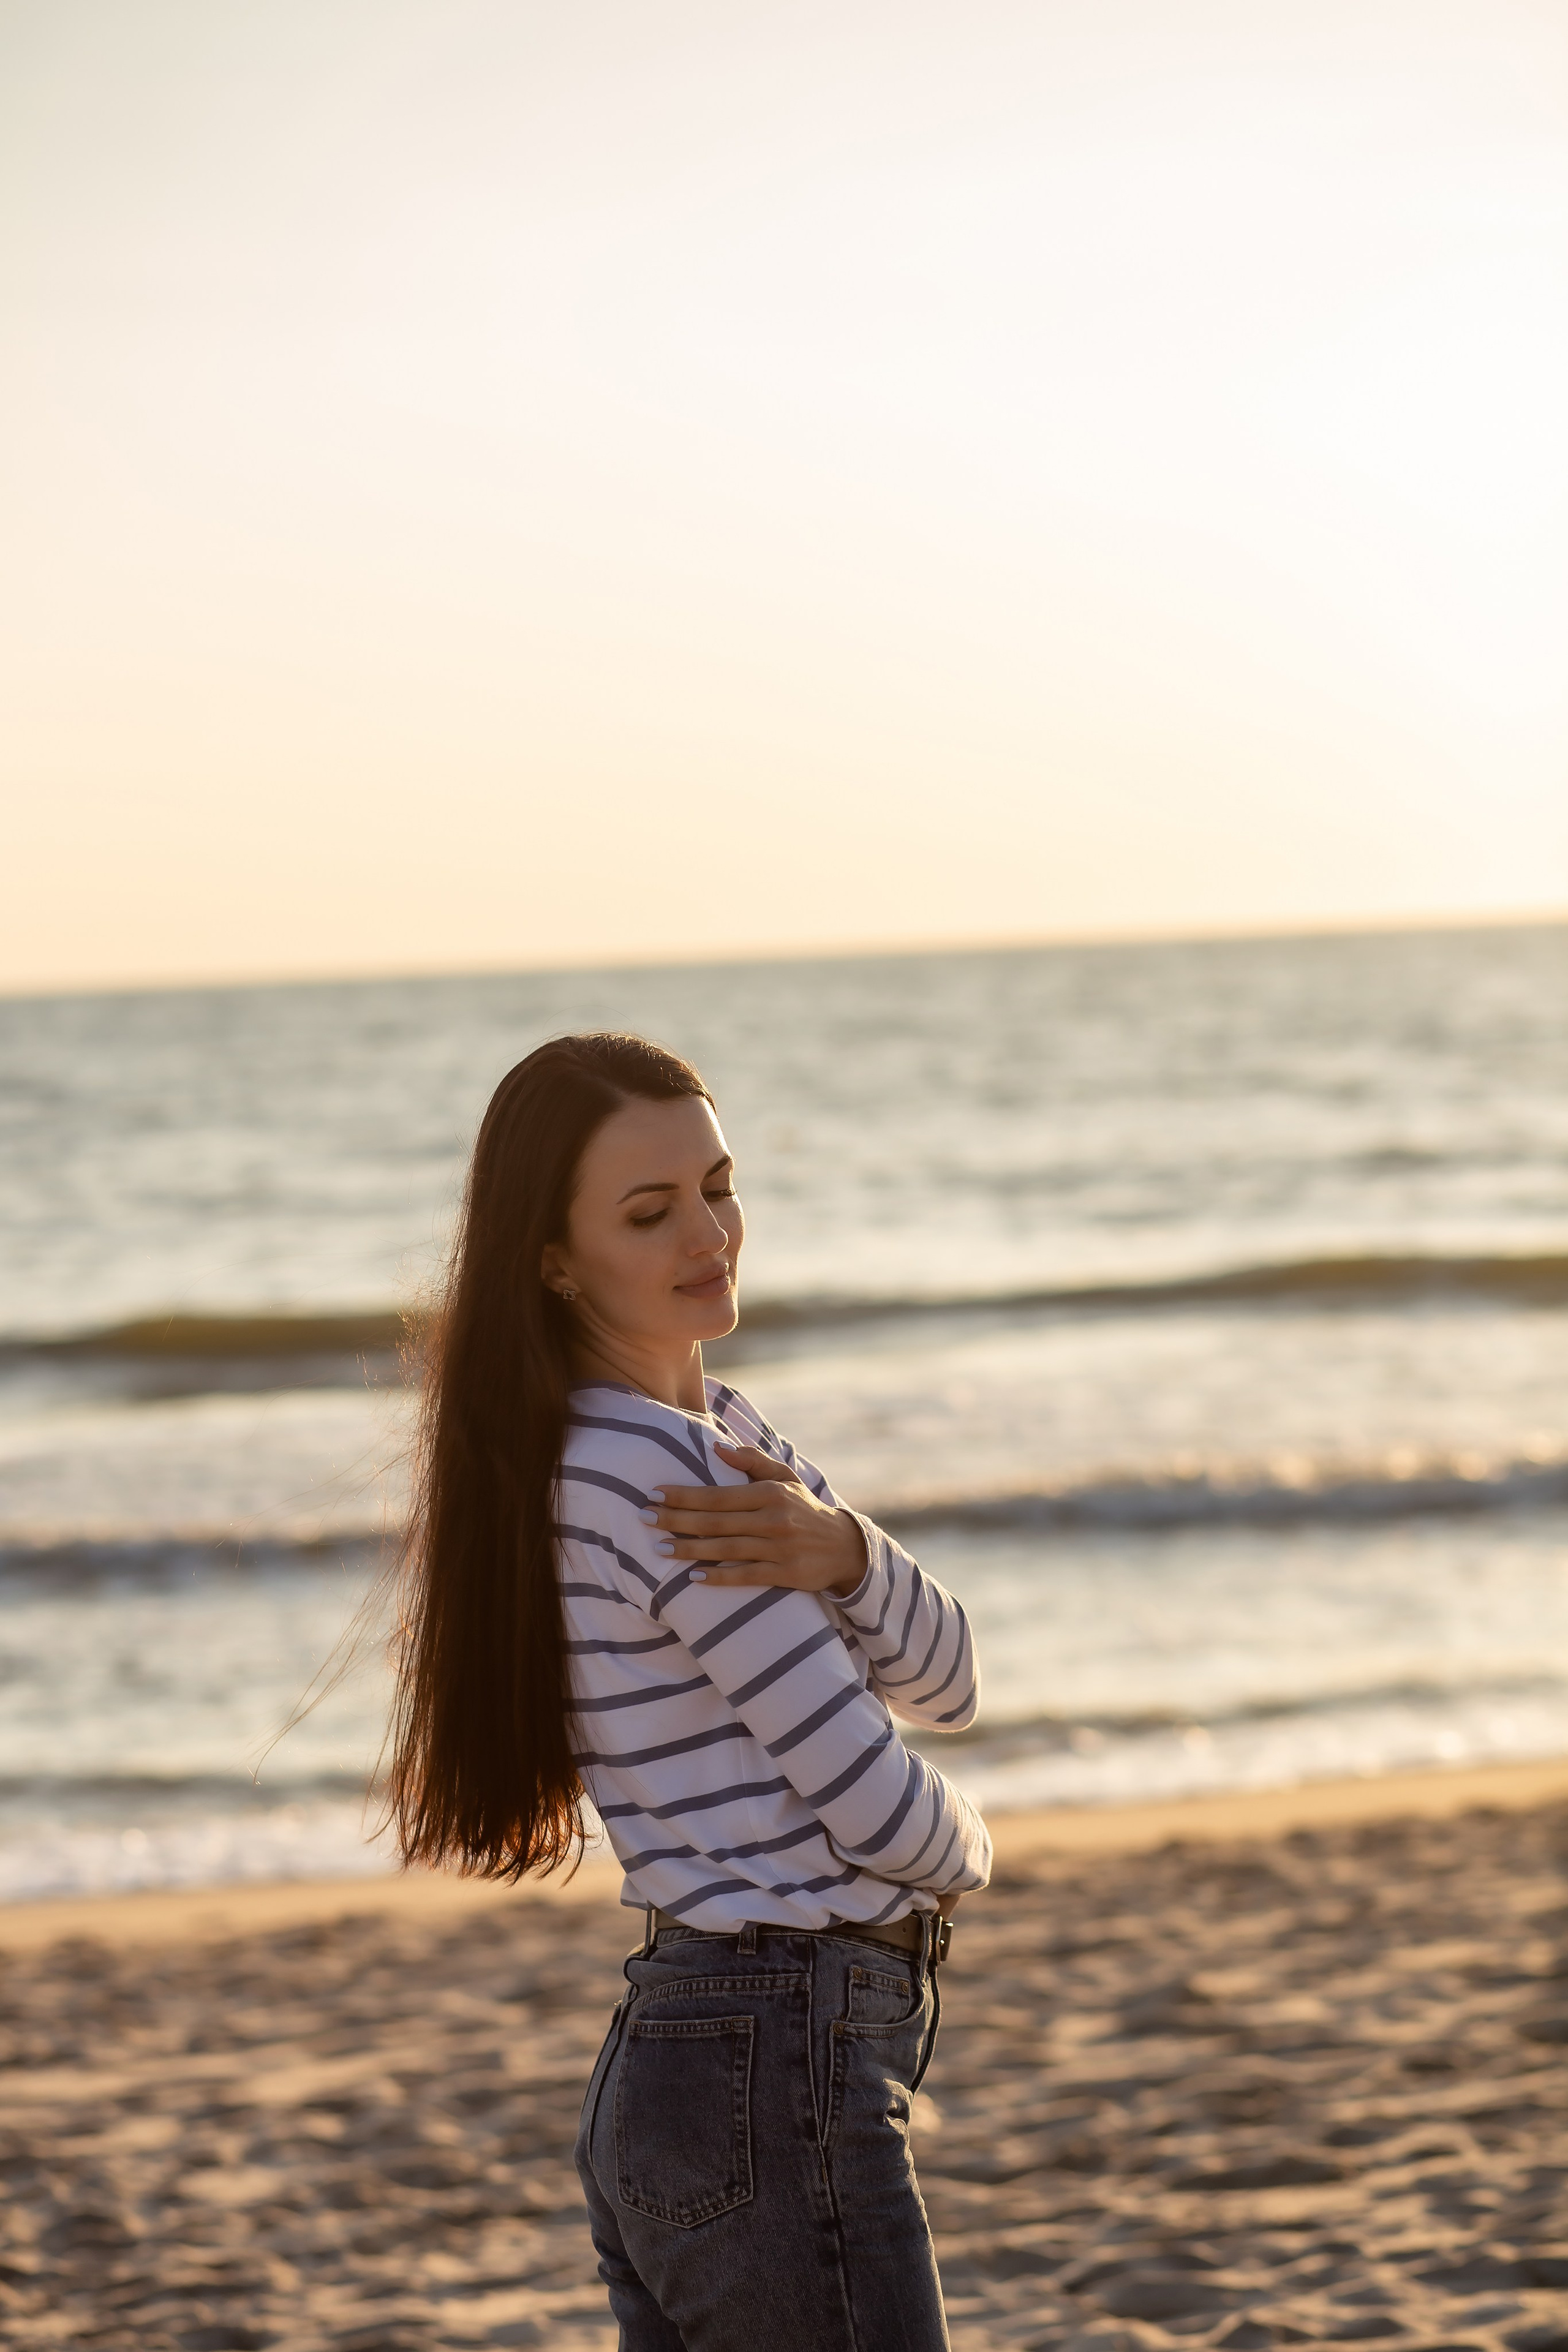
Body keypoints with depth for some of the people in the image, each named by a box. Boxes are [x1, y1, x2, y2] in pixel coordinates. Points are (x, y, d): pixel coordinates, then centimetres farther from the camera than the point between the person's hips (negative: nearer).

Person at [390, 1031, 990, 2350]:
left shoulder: (720, 1430, 14)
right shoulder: (651, 1470, -17)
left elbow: (944, 1682, 7)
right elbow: (878, 1805, -16)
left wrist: (840, 1551, -14)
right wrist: (963, 1856, 7)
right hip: (785, 2086, -10)